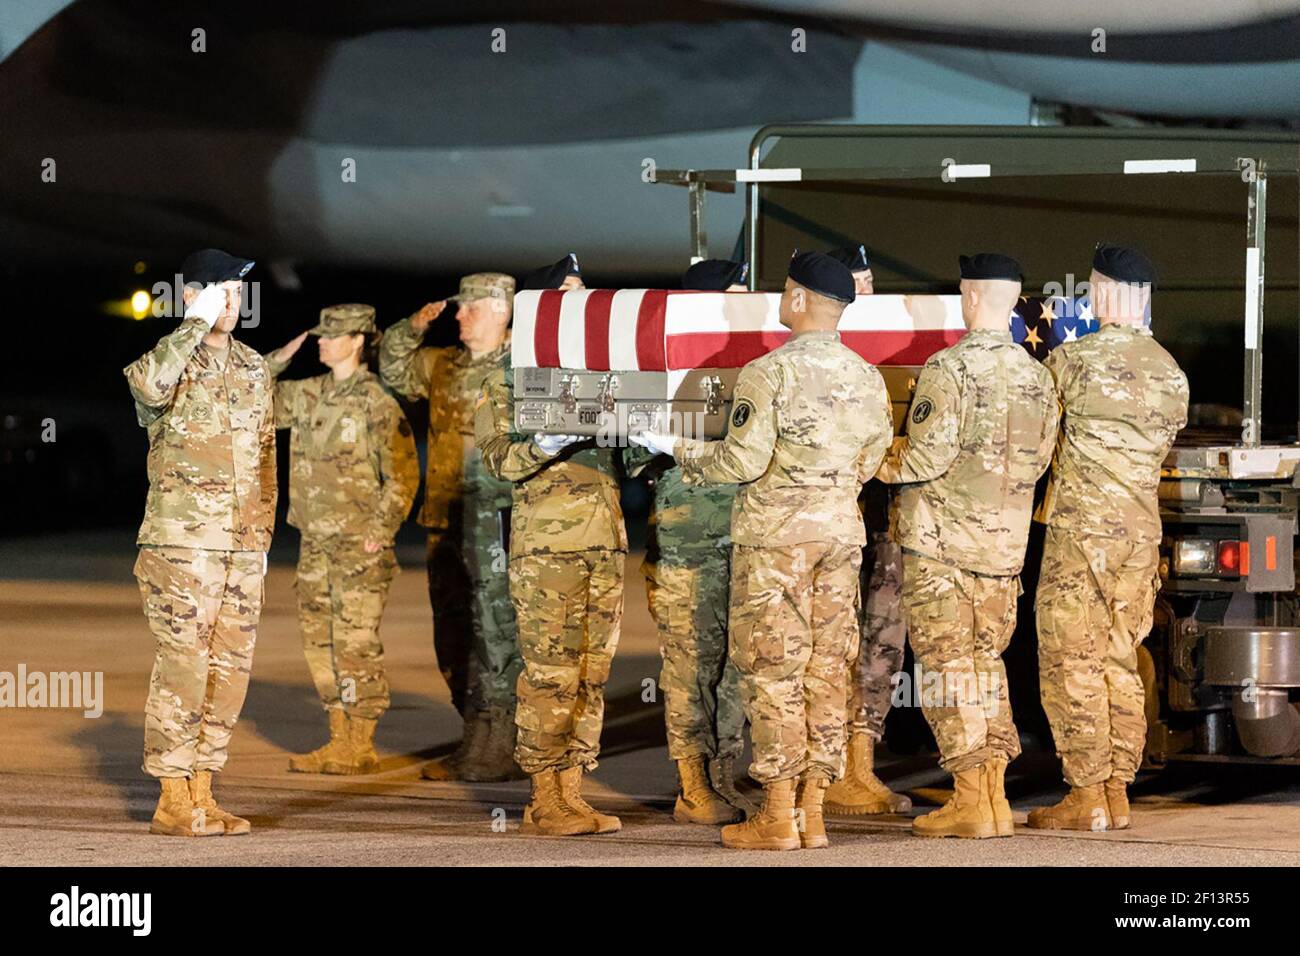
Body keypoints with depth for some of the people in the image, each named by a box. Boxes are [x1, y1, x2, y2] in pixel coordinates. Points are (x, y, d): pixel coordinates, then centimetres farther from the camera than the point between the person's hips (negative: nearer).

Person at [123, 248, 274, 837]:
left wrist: (262, 533, 15)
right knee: (182, 666, -8)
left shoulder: (254, 369, 15)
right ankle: (172, 802, -4)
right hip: (182, 543, -6)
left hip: (242, 546, 6)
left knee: (230, 667, 7)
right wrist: (198, 325, -22)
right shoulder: (170, 359, -4)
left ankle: (201, 793, 14)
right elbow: (150, 385, -31)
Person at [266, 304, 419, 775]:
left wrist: (380, 531, -16)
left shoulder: (376, 401, -10)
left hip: (359, 543, -8)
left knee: (355, 644, -6)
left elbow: (402, 475, -11)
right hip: (315, 542, 8)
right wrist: (279, 360, 5)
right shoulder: (309, 395, 11)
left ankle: (362, 749, -1)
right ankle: (339, 742, 16)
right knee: (319, 642, 9)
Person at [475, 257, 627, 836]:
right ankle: (544, 801, -4)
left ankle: (570, 794, 10)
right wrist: (542, 446, -24)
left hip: (605, 538, 6)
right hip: (547, 542, -6)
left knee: (593, 672, 6)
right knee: (550, 672, -8)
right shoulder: (511, 372, 2)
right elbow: (497, 456, -6)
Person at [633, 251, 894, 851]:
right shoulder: (868, 378, 7)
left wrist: (681, 452, -2)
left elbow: (743, 461, -16)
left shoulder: (769, 372, -13)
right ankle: (812, 809, 9)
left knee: (773, 668, -2)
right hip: (842, 530, 6)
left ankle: (777, 814, -2)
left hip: (775, 530, -5)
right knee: (827, 667, 8)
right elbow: (869, 464, 12)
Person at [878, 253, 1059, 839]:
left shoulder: (949, 369, -14)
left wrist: (882, 466, -1)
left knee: (948, 663, -2)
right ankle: (994, 794, 13)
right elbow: (1038, 459, 10)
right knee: (986, 660, 14)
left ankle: (970, 799, -5)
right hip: (1006, 539, 6)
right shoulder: (1034, 376, 6)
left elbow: (929, 457, -19)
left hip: (942, 538, -6)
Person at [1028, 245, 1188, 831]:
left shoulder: (1073, 360, -9)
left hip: (1081, 525, -6)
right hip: (1142, 529, 6)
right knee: (1120, 662, 11)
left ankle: (1086, 796, -4)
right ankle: (1118, 793, 11)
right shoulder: (1171, 372, 8)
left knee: (1071, 663, -2)